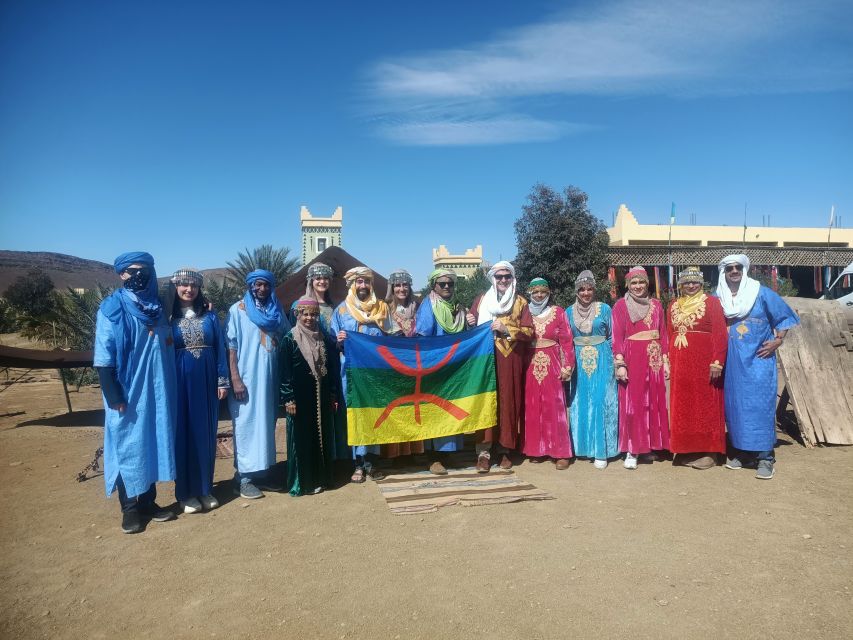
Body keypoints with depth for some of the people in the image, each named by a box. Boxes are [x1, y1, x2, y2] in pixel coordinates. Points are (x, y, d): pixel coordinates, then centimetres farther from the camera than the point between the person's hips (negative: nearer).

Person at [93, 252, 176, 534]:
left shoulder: (157, 308, 10)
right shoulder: (112, 309, -6)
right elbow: (103, 357, -10)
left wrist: (166, 389, 10)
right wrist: (114, 396, -16)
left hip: (156, 392, 5)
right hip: (128, 394, -5)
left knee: (153, 444, 11)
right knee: (128, 446, 4)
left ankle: (149, 502, 23)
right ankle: (130, 508, 16)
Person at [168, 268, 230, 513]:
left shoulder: (209, 316, 7)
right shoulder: (168, 317, 1)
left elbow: (220, 349, 6)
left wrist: (223, 380, -1)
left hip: (206, 381, 2)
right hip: (180, 381, -2)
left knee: (206, 433, 7)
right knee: (183, 433, 3)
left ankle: (205, 489, 19)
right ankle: (186, 492, 14)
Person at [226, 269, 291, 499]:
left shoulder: (277, 311, 11)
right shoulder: (238, 310, -1)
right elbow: (231, 346, -6)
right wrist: (235, 379, -13)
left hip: (271, 378, 5)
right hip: (247, 378, -5)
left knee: (266, 424, 11)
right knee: (247, 425, -1)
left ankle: (261, 472, 22)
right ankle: (243, 478, 7)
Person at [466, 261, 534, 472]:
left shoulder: (521, 302, 9)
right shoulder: (482, 300, 12)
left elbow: (529, 332, 0)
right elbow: (472, 326, 16)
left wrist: (506, 329, -13)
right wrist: (470, 323, -6)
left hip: (511, 360, 0)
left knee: (508, 402, 2)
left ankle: (504, 449, 13)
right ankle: (483, 451, -3)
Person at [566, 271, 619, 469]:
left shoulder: (604, 309, 2)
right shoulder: (569, 312, 8)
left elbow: (612, 337, 4)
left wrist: (615, 362, 0)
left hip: (601, 362, -2)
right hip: (578, 363, 3)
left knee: (601, 404, -3)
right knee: (580, 404, 6)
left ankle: (601, 451, 3)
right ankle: (582, 446, 18)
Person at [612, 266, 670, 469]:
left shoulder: (656, 305, 11)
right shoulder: (620, 305, 0)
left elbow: (663, 335, 11)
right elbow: (617, 337, -5)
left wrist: (665, 360, 5)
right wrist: (620, 364, -12)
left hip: (653, 359, 4)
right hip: (632, 359, -4)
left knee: (654, 403, 8)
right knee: (631, 404, -2)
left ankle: (649, 446, 21)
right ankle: (631, 450, 4)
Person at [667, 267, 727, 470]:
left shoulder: (711, 303, -2)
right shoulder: (673, 306, 13)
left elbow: (720, 334, -8)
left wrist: (717, 362, -15)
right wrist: (667, 362, 7)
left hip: (703, 363, -5)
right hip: (680, 364, 5)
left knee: (705, 406, 2)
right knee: (682, 407, 9)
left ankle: (707, 451, 11)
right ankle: (686, 450, 20)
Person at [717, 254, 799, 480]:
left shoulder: (761, 293, -1)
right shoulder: (718, 297, 6)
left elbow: (785, 316, 5)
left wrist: (777, 341, -5)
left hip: (758, 360, -3)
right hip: (732, 362, 3)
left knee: (760, 405, -6)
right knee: (734, 404, 7)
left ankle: (765, 457, -1)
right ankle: (740, 451, 18)